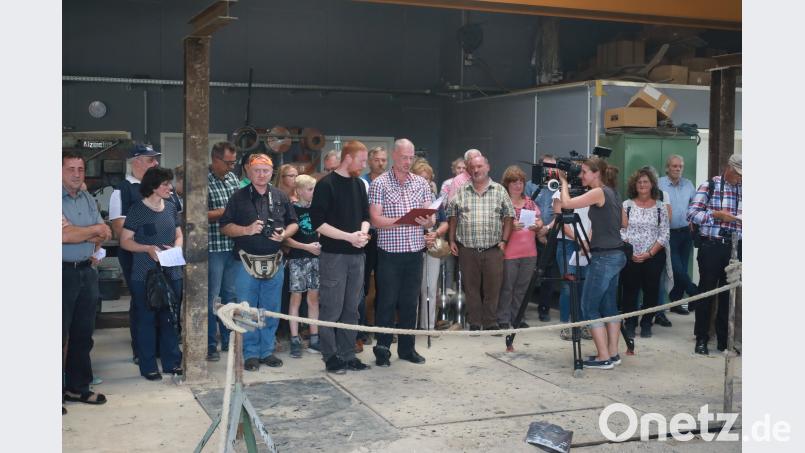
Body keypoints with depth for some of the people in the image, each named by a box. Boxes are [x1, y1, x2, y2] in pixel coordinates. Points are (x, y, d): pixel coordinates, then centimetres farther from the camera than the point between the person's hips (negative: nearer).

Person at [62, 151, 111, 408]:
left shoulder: (89, 200, 12)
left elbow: (104, 235, 5)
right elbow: (65, 235, -21)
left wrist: (76, 233, -11)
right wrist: (94, 230, -7)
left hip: (87, 271, 7)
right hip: (64, 273, -7)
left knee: (83, 333, 13)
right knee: (60, 333, -1)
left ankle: (78, 387, 24)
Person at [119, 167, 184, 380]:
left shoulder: (171, 207, 7)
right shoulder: (137, 210, -8)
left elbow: (179, 235, 16)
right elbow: (125, 241, -7)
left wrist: (176, 247, -5)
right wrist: (148, 248, -20)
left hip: (171, 273, 5)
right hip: (144, 275, -5)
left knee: (171, 318, 11)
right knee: (146, 320, 3)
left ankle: (172, 362, 23)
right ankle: (148, 366, 14)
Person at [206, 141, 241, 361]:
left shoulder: (232, 178, 10)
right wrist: (225, 212, -16)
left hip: (233, 246, 7)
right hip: (213, 247, -7)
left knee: (231, 295, 15)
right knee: (211, 297, 1)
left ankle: (228, 340, 26)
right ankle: (210, 345, 10)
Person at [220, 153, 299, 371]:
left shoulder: (281, 197, 11)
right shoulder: (238, 197, 2)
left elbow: (293, 223, 15)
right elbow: (225, 226, -1)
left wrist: (285, 234, -5)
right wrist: (247, 230, -16)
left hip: (274, 262, 3)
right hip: (247, 261, -3)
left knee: (271, 310, 8)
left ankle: (267, 351, 20)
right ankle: (251, 354, 12)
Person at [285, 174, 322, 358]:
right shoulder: (292, 209, -6)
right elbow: (286, 238, -9)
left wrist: (320, 246, 2)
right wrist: (307, 246, -14)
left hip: (314, 257, 5)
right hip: (297, 258, -5)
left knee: (314, 297, 8)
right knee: (296, 298, -1)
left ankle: (314, 339, 15)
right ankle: (295, 340, 4)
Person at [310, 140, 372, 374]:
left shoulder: (359, 185, 13)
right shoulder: (326, 185, -8)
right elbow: (318, 222, -12)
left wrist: (363, 232, -4)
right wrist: (349, 237, -17)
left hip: (357, 254, 7)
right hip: (333, 255, -6)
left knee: (351, 309, 10)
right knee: (331, 309, -2)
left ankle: (348, 355, 18)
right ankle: (331, 357, 8)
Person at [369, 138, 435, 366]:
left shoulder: (421, 183, 9)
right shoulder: (379, 184, -3)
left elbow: (431, 218, 7)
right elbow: (375, 220, -10)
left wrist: (427, 221, -16)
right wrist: (403, 221, -21)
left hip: (414, 252, 4)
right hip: (389, 252, -4)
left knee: (410, 302, 10)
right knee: (386, 302, 2)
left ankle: (407, 347, 21)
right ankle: (382, 349, 12)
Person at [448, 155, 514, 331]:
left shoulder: (499, 191, 5)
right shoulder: (461, 191, 7)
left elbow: (509, 216, 6)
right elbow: (452, 216, 10)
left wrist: (504, 240, -1)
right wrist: (452, 240, 5)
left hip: (493, 249, 0)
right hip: (467, 249, 1)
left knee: (492, 287, 3)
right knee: (471, 287, 6)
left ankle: (491, 323, 15)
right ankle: (474, 323, 16)